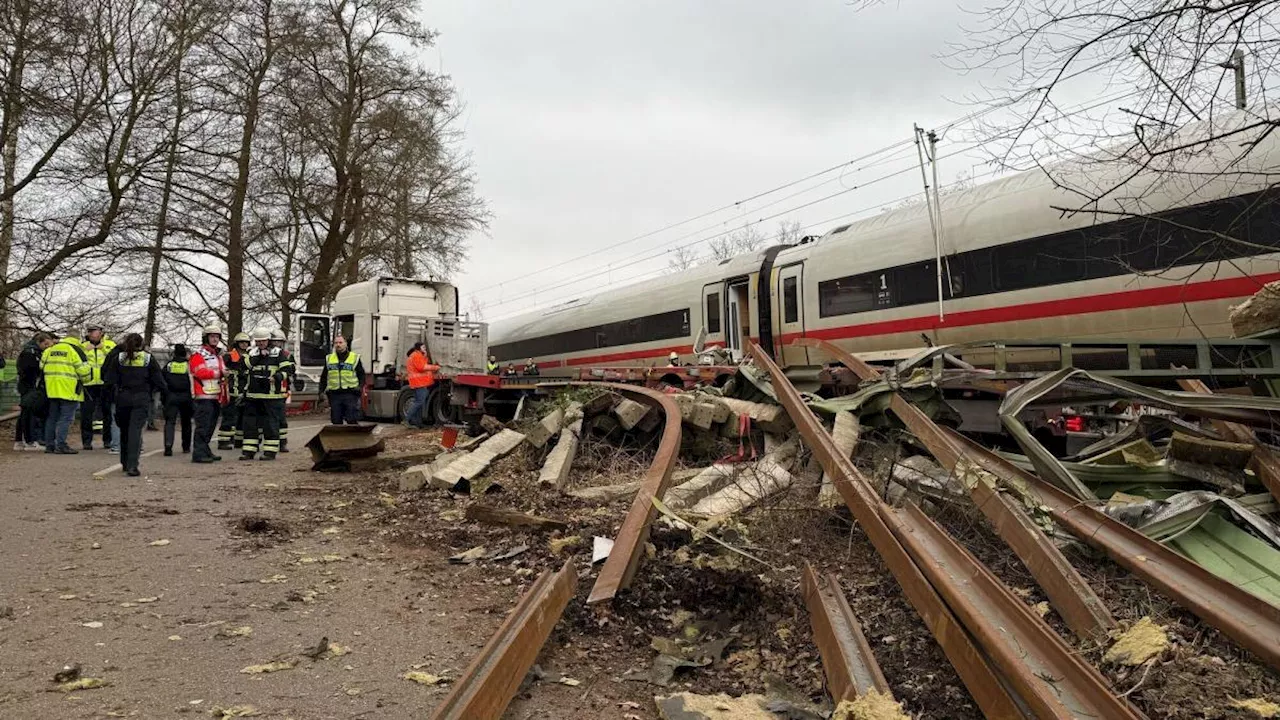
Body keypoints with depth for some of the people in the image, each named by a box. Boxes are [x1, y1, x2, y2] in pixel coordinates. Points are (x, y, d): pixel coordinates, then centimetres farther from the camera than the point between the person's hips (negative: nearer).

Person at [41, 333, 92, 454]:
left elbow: (42, 366, 19)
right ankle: (61, 445, -9)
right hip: (68, 390, -7)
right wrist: (85, 380, 9)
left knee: (52, 417, 14)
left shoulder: (50, 350, 16)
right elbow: (84, 369, -10)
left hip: (52, 389, 7)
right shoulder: (75, 350, -4)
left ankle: (49, 445, 17)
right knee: (66, 418, -5)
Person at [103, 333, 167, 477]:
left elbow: (109, 379, 2)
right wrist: (165, 394, 13)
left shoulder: (118, 358, 2)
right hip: (141, 399, -2)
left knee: (124, 430, 17)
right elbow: (158, 379, 2)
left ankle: (125, 463, 30)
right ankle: (132, 465, -18)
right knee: (136, 430, -6)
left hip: (122, 398, 2)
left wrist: (111, 395, 12)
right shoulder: (148, 358, 0)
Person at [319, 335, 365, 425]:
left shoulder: (355, 358, 7)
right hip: (334, 394, 3)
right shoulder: (329, 359, 15)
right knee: (336, 421, 6)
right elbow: (324, 377, 18)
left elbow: (361, 375, 7)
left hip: (350, 394, -3)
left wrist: (360, 386, -9)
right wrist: (322, 390, 9)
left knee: (352, 420, -6)